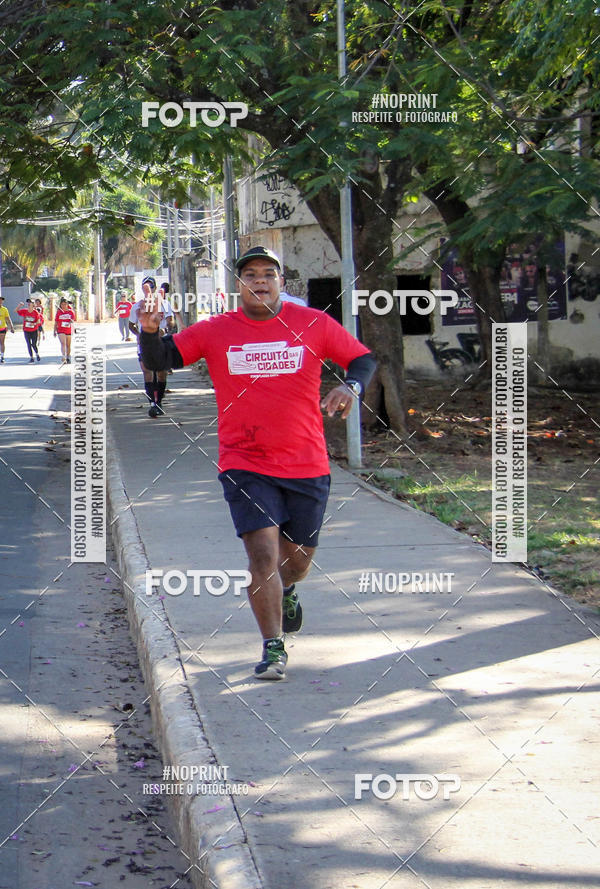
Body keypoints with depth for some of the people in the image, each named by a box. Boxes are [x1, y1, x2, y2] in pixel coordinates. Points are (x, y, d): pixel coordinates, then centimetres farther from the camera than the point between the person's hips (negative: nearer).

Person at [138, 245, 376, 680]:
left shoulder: (315, 324, -1)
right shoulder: (214, 332, -1)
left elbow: (363, 358, 6)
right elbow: (161, 359, 0)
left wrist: (351, 386, -16)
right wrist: (150, 331, -22)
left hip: (307, 463, 2)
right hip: (245, 464, -2)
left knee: (299, 553, 17)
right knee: (262, 553, -15)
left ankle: (287, 591, 53)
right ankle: (273, 648, -3)